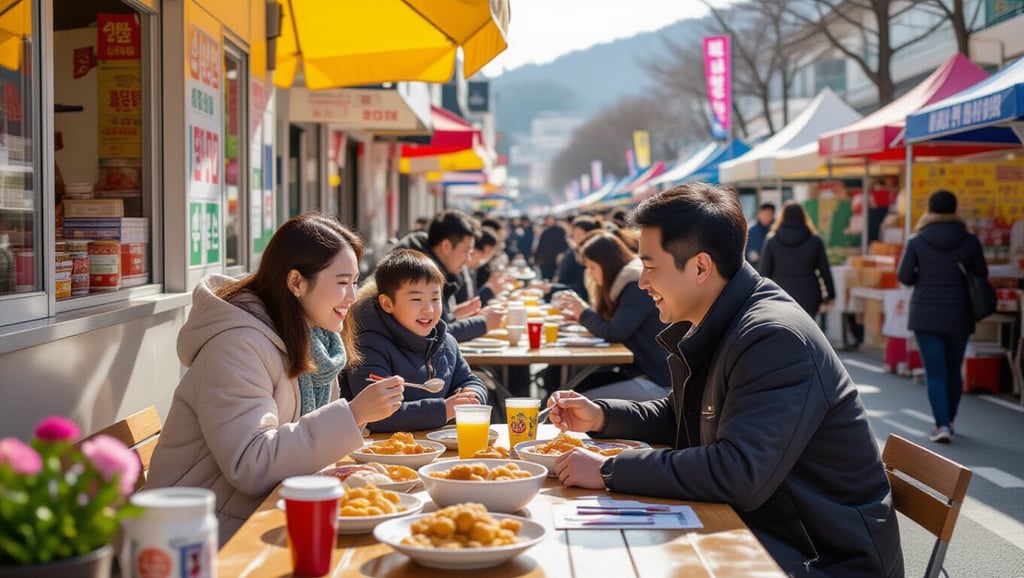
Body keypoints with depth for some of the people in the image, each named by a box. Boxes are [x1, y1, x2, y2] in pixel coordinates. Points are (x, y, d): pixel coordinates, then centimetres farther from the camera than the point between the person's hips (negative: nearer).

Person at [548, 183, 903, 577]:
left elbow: (738, 475, -33)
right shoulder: (707, 329, 6)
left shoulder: (775, 338, -24)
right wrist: (602, 416, 6)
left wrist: (609, 472, -27)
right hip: (759, 532, 8)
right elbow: (681, 418, 23)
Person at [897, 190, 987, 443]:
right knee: (953, 371, 16)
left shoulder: (917, 242, -7)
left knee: (935, 373, 0)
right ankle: (948, 421, 28)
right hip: (959, 316, 2)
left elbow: (904, 276, -4)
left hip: (926, 317, -2)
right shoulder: (970, 241, -5)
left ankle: (942, 425, -12)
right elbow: (982, 275, 2)